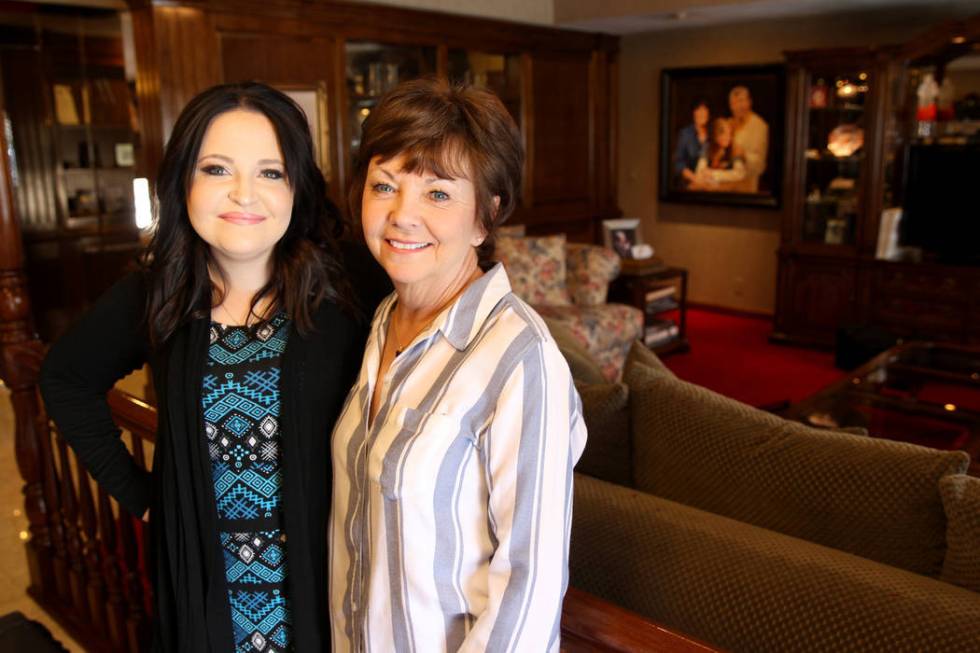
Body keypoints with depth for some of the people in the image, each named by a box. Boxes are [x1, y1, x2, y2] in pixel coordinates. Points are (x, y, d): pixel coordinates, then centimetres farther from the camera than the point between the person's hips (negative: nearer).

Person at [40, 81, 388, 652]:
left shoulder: (346, 286, -17)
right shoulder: (152, 296, -6)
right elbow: (66, 379, 10)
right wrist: (136, 491, 3)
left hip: (322, 577, -2)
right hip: (202, 583, 3)